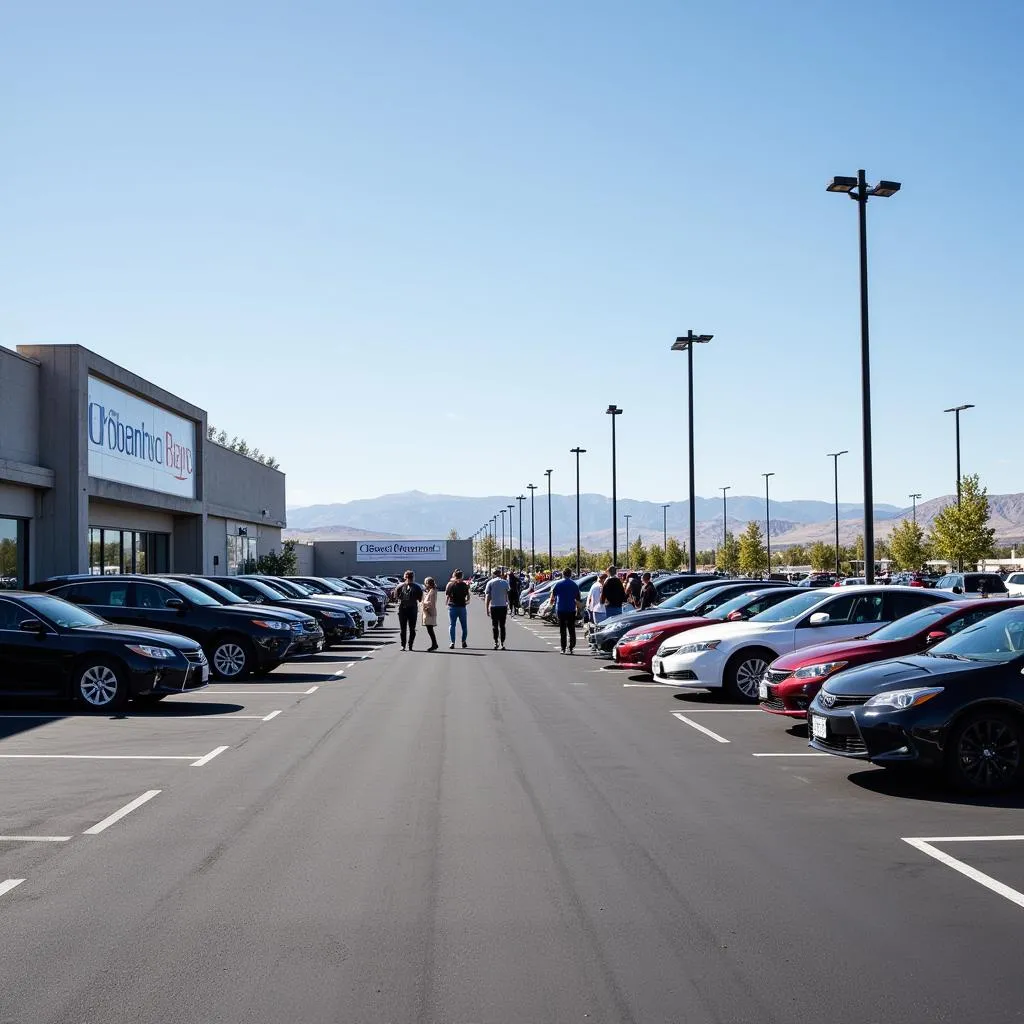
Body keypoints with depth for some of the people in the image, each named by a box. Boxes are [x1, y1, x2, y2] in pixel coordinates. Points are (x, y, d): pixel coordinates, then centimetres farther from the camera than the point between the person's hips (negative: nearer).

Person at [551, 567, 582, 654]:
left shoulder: (559, 584, -3)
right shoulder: (574, 584, 3)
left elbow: (553, 595, -4)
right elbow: (578, 598, 5)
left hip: (561, 609, -1)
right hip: (571, 609, 1)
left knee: (562, 629, 3)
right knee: (571, 629, 9)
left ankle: (563, 648, 1)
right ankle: (571, 647, 0)